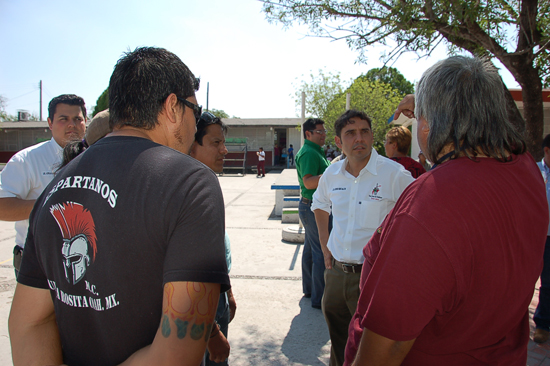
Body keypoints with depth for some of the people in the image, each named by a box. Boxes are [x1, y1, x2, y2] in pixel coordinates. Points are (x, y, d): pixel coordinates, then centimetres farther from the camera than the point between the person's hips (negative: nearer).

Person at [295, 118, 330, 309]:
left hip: (310, 207, 11)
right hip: (313, 207, -11)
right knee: (322, 252, -7)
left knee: (310, 248, 18)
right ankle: (319, 298, 1)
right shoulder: (308, 153, -17)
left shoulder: (315, 151, 17)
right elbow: (308, 182, -28)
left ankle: (309, 288, 31)